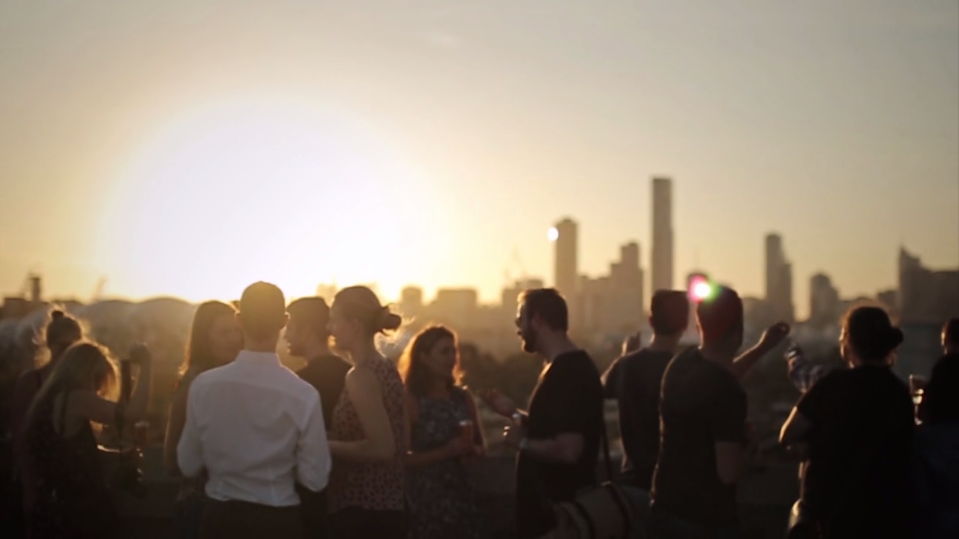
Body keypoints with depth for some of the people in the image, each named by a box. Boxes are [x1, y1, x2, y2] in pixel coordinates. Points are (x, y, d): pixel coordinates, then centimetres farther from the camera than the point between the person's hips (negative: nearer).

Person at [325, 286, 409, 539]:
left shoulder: (361, 376, -16)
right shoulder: (386, 369, 11)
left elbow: (381, 448, -24)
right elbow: (403, 443, 16)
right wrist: (335, 443, 18)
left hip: (361, 510, -9)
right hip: (390, 505, 9)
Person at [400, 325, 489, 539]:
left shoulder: (463, 398, 8)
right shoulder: (411, 401, -7)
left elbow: (479, 446, 18)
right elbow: (402, 458, -11)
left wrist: (470, 451, -4)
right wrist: (445, 452, -19)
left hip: (462, 495, 5)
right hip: (425, 499, -5)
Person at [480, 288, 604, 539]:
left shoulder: (569, 372, -21)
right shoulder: (568, 367, 11)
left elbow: (568, 449, -29)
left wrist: (522, 442, -15)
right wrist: (514, 413, 13)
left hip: (558, 513, -10)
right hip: (550, 506, 10)